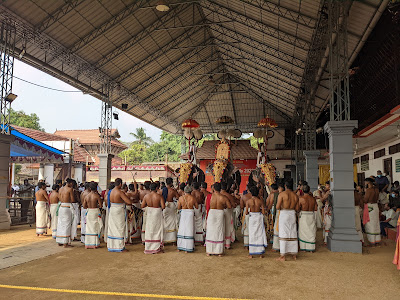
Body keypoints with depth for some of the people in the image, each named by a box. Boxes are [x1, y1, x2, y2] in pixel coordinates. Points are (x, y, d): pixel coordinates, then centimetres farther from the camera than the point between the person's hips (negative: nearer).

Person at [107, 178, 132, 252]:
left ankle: (111, 246, 20)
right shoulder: (120, 192, -18)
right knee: (120, 229, 2)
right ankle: (120, 247, 7)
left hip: (112, 211, 7)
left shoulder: (111, 191, 5)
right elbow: (129, 202, -22)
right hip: (119, 212, -7)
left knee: (112, 228, 13)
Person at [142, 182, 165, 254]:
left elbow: (142, 206, 1)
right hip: (157, 213, -2)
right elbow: (163, 207, -16)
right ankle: (157, 247, 13)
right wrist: (159, 205, 4)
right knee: (157, 230, 9)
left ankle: (149, 247, 17)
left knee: (149, 230, 12)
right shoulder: (159, 196, -13)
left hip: (149, 214, 3)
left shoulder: (146, 196, -4)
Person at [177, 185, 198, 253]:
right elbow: (197, 207, 3)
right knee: (189, 230, 5)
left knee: (182, 229, 14)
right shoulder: (193, 198, -7)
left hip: (183, 213, 2)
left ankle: (180, 247, 22)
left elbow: (178, 207, 4)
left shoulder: (181, 198, -4)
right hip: (190, 213, -2)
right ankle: (187, 248, 7)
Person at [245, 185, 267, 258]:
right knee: (260, 234, 10)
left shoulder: (248, 201, -9)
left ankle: (251, 254, 12)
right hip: (259, 217, 1)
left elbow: (246, 212, -10)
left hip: (251, 218, -1)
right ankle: (261, 253, 13)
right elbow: (263, 212, -6)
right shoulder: (260, 201, -6)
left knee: (252, 235, 9)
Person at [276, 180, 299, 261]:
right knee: (293, 234, 12)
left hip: (284, 214, -4)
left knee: (283, 234, -1)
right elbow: (297, 208, 7)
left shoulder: (282, 194, -8)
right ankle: (294, 254, 18)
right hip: (292, 214, 4)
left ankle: (283, 256, 0)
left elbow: (277, 207, -13)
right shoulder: (295, 195, 6)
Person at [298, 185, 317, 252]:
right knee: (311, 232, 10)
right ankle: (311, 248, 14)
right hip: (312, 216, 3)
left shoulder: (301, 198, -12)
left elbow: (298, 208, -10)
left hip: (303, 216, -3)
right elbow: (316, 209, 4)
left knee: (303, 232, 8)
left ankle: (303, 247, 12)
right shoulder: (313, 198, 0)